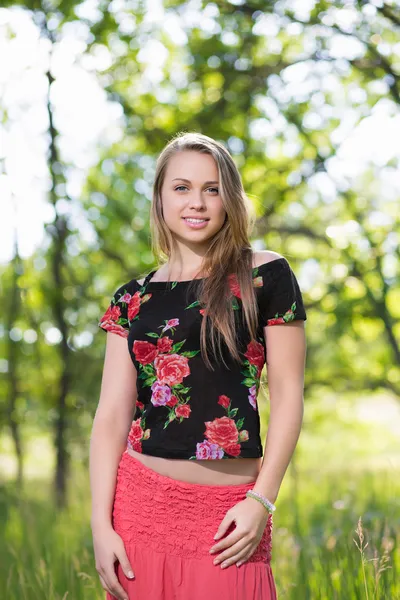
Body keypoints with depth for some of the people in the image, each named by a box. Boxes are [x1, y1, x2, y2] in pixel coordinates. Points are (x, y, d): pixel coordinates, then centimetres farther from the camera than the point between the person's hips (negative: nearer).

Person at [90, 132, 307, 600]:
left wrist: (262, 500, -10)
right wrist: (100, 523, -5)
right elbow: (112, 415, 3)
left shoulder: (264, 276, -1)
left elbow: (286, 394, -3)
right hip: (140, 501, 3)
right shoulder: (133, 299, 7)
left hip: (229, 510, -2)